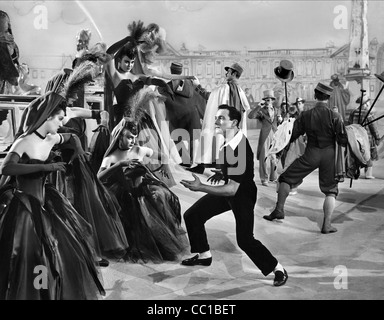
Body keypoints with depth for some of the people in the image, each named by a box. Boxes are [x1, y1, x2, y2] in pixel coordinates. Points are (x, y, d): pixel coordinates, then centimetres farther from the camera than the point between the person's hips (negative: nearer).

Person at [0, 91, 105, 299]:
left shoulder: (51, 139, 2)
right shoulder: (24, 142, -18)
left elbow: (72, 138, 27)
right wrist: (44, 167, -36)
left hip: (44, 202, 8)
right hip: (23, 206, -8)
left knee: (67, 249, 14)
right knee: (27, 261, -5)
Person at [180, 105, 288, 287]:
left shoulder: (241, 149, -34)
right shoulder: (226, 141, -10)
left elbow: (232, 189, -34)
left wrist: (201, 187, -37)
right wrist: (220, 173, 5)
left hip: (243, 194, -8)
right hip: (228, 187, 8)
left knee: (245, 240, -13)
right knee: (192, 215, 6)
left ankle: (278, 269, 9)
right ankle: (204, 256, 27)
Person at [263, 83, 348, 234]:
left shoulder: (305, 115, -6)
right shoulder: (335, 116, -9)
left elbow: (292, 136, -1)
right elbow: (343, 141, -10)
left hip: (311, 154, 0)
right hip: (329, 155, 0)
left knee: (286, 178, 16)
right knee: (331, 190, 12)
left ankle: (279, 209, 14)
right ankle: (327, 225, 7)